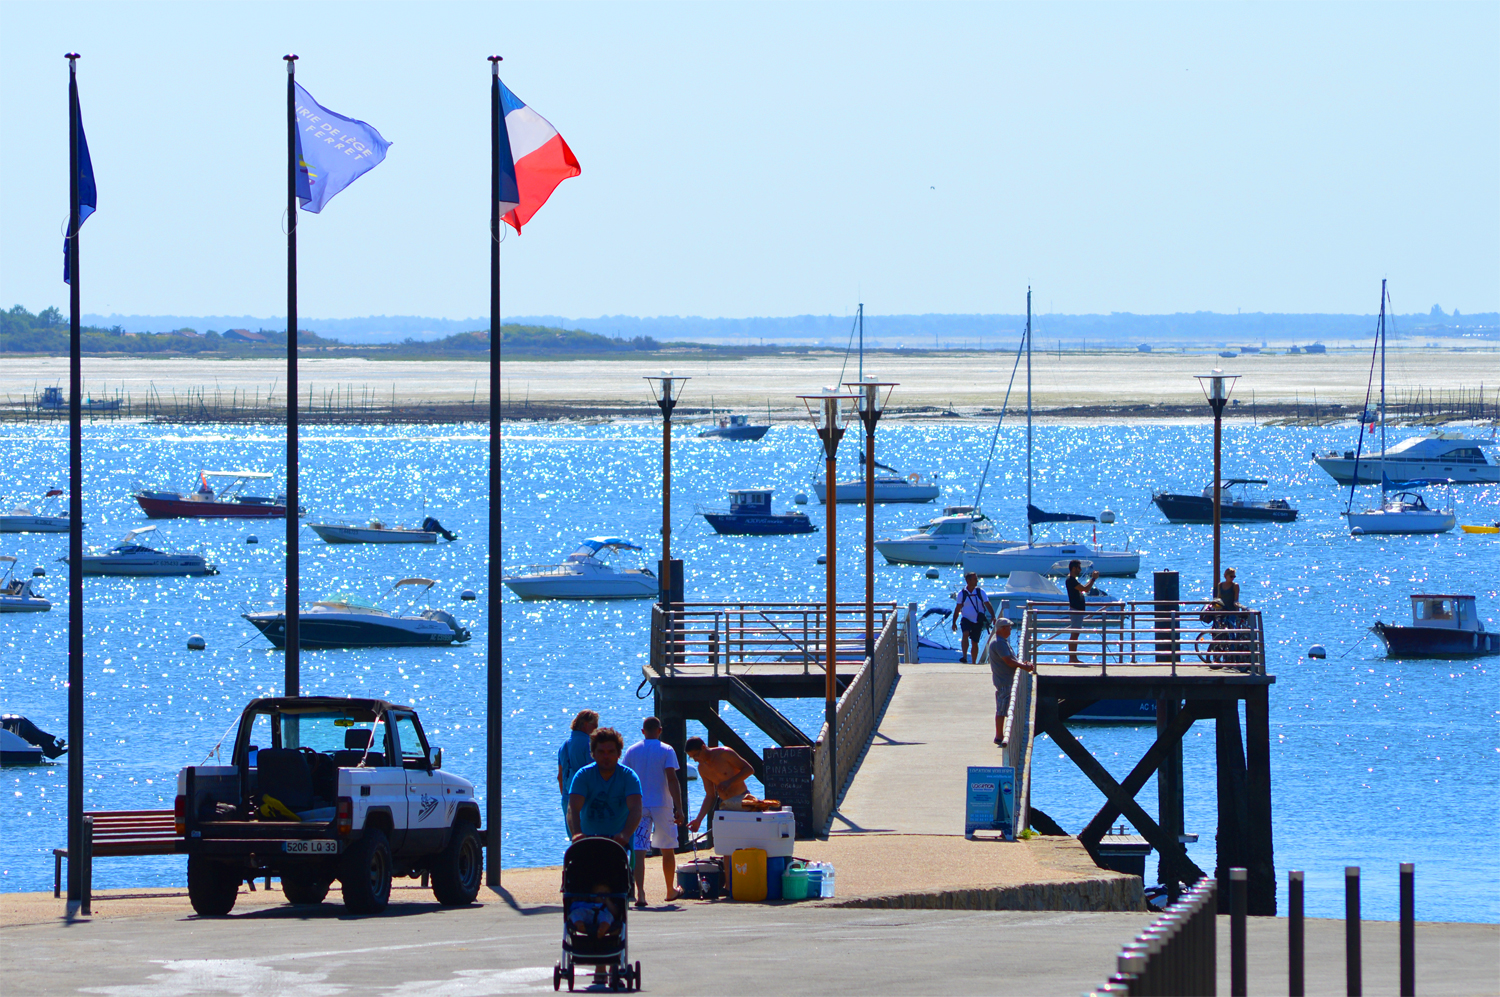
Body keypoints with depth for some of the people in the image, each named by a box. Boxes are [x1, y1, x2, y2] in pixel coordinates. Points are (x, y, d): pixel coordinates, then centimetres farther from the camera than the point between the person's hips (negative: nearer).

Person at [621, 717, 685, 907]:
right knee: (668, 849, 16)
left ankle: (640, 893, -22)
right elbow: (672, 779, -11)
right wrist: (679, 809, -12)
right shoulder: (666, 751, -3)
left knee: (639, 850, -6)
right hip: (662, 805, -1)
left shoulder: (632, 751, 5)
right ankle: (671, 890, 30)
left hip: (638, 805, 1)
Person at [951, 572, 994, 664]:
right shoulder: (962, 593, -1)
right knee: (965, 634, -28)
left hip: (978, 621, 1)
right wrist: (954, 622, 1)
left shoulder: (980, 592, 0)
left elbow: (988, 605, 1)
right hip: (966, 619, -1)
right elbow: (958, 609, 3)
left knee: (975, 642, 7)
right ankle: (964, 656, -36)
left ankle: (974, 663, 19)